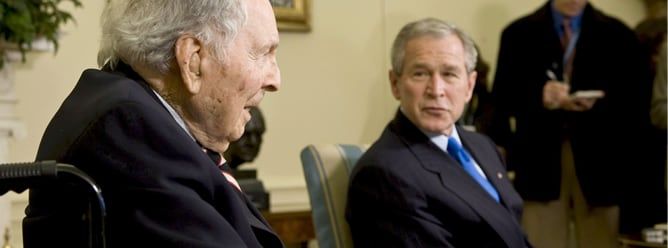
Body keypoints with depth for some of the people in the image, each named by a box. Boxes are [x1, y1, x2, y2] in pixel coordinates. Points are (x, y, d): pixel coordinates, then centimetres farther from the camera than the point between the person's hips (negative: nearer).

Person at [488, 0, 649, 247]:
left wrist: (599, 104, -18)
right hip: (540, 160, 0)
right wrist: (539, 96, -19)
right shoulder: (518, 34, 7)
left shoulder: (617, 34, 7)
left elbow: (635, 100, 3)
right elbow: (501, 96, 1)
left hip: (598, 161, 0)